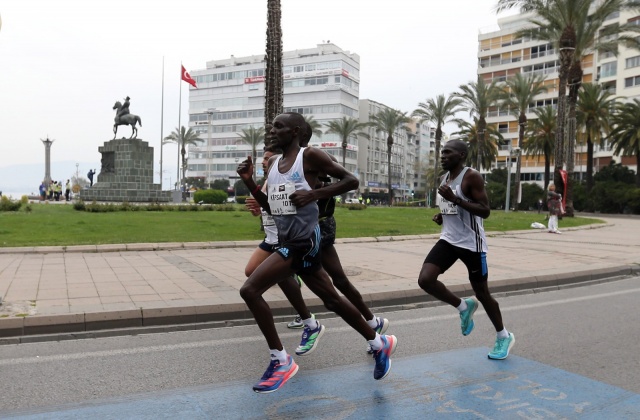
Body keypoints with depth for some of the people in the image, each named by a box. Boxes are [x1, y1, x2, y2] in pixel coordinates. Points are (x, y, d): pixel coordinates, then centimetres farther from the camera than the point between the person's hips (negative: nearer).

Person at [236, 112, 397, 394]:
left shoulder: (310, 155, -9)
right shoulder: (273, 163, 14)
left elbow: (351, 181, -10)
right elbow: (272, 208, 18)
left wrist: (313, 194, -20)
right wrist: (248, 182, 4)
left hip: (303, 242, -8)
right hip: (289, 241, 8)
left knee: (250, 290, -15)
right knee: (332, 300, 17)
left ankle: (281, 361, -1)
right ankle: (379, 343, 34)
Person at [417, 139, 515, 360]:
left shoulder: (472, 177, -14)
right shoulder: (445, 178, 10)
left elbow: (485, 211, -21)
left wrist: (455, 198, -28)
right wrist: (442, 216, 4)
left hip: (471, 243, -7)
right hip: (448, 240, 7)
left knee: (482, 293, 6)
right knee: (425, 279, -13)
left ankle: (504, 337, 31)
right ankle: (463, 307, 12)